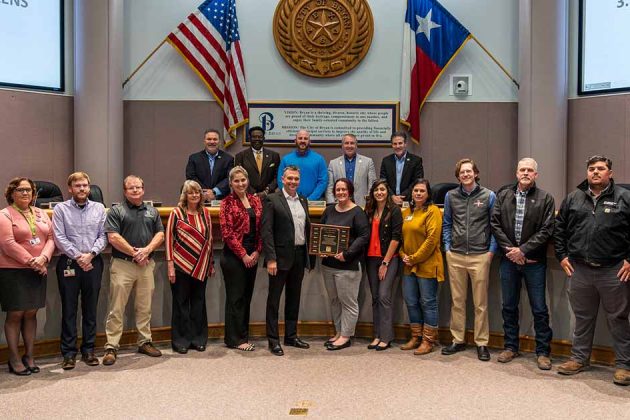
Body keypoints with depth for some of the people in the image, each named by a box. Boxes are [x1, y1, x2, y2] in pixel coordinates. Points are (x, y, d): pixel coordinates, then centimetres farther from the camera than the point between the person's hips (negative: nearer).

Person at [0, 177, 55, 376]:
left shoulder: (41, 214, 13)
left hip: (37, 271, 5)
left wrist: (43, 258, -12)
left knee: (31, 313, 9)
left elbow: (50, 238, 6)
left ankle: (29, 356, 18)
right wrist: (31, 261, -16)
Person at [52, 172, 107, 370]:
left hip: (93, 263, 2)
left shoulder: (99, 208, 8)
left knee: (90, 309, 8)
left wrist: (90, 254, -12)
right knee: (69, 309, 2)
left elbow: (103, 236, 2)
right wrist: (78, 256, -12)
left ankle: (88, 350, 17)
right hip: (68, 263, -2)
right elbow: (59, 238, -6)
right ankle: (69, 353, 11)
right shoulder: (60, 209, 2)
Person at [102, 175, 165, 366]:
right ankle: (111, 347, 4)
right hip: (122, 264, -4)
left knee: (145, 307, 11)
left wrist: (147, 250, -9)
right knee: (116, 309, -2)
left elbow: (160, 234, 8)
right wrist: (134, 253, -11)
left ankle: (145, 342, 22)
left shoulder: (152, 211, 14)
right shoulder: (116, 211, 0)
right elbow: (113, 237, -10)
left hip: (147, 264, 4)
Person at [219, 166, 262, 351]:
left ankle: (243, 335, 23)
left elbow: (261, 228, 9)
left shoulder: (255, 200, 10)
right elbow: (227, 233, -11)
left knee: (247, 296, 12)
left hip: (252, 256, 5)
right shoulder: (227, 203, -5)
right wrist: (243, 255, -12)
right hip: (234, 256, -5)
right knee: (235, 297, 2)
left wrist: (257, 252, -2)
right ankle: (235, 339, 12)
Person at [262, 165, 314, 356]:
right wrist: (271, 259, -18)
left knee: (294, 298, 15)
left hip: (299, 256, 6)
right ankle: (273, 340, 10)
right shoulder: (272, 200, -6)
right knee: (274, 299, 3)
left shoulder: (303, 201, 13)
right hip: (281, 256, -6)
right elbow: (267, 231, -12)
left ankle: (291, 336, 26)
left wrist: (308, 255, 10)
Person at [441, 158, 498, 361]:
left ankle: (482, 343, 13)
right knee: (457, 301, 9)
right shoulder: (451, 196, 7)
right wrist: (447, 247, 6)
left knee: (481, 303, 3)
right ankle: (457, 340, 20)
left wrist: (491, 250, -3)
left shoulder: (488, 196, 1)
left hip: (480, 256, -2)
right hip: (455, 256, 2)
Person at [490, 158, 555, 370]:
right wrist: (509, 249, -8)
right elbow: (495, 224, 2)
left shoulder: (545, 199, -1)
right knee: (509, 307, 12)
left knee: (539, 309, 3)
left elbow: (546, 230, -8)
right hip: (509, 259, 3)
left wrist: (523, 250, -14)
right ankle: (510, 347, 25)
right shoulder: (503, 196, 7)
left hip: (534, 261, -3)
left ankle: (543, 352, 15)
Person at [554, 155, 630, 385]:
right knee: (582, 318, 14)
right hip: (579, 270, 3)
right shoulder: (573, 198, 8)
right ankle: (579, 358, 27)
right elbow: (559, 228, 14)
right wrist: (562, 255, 8)